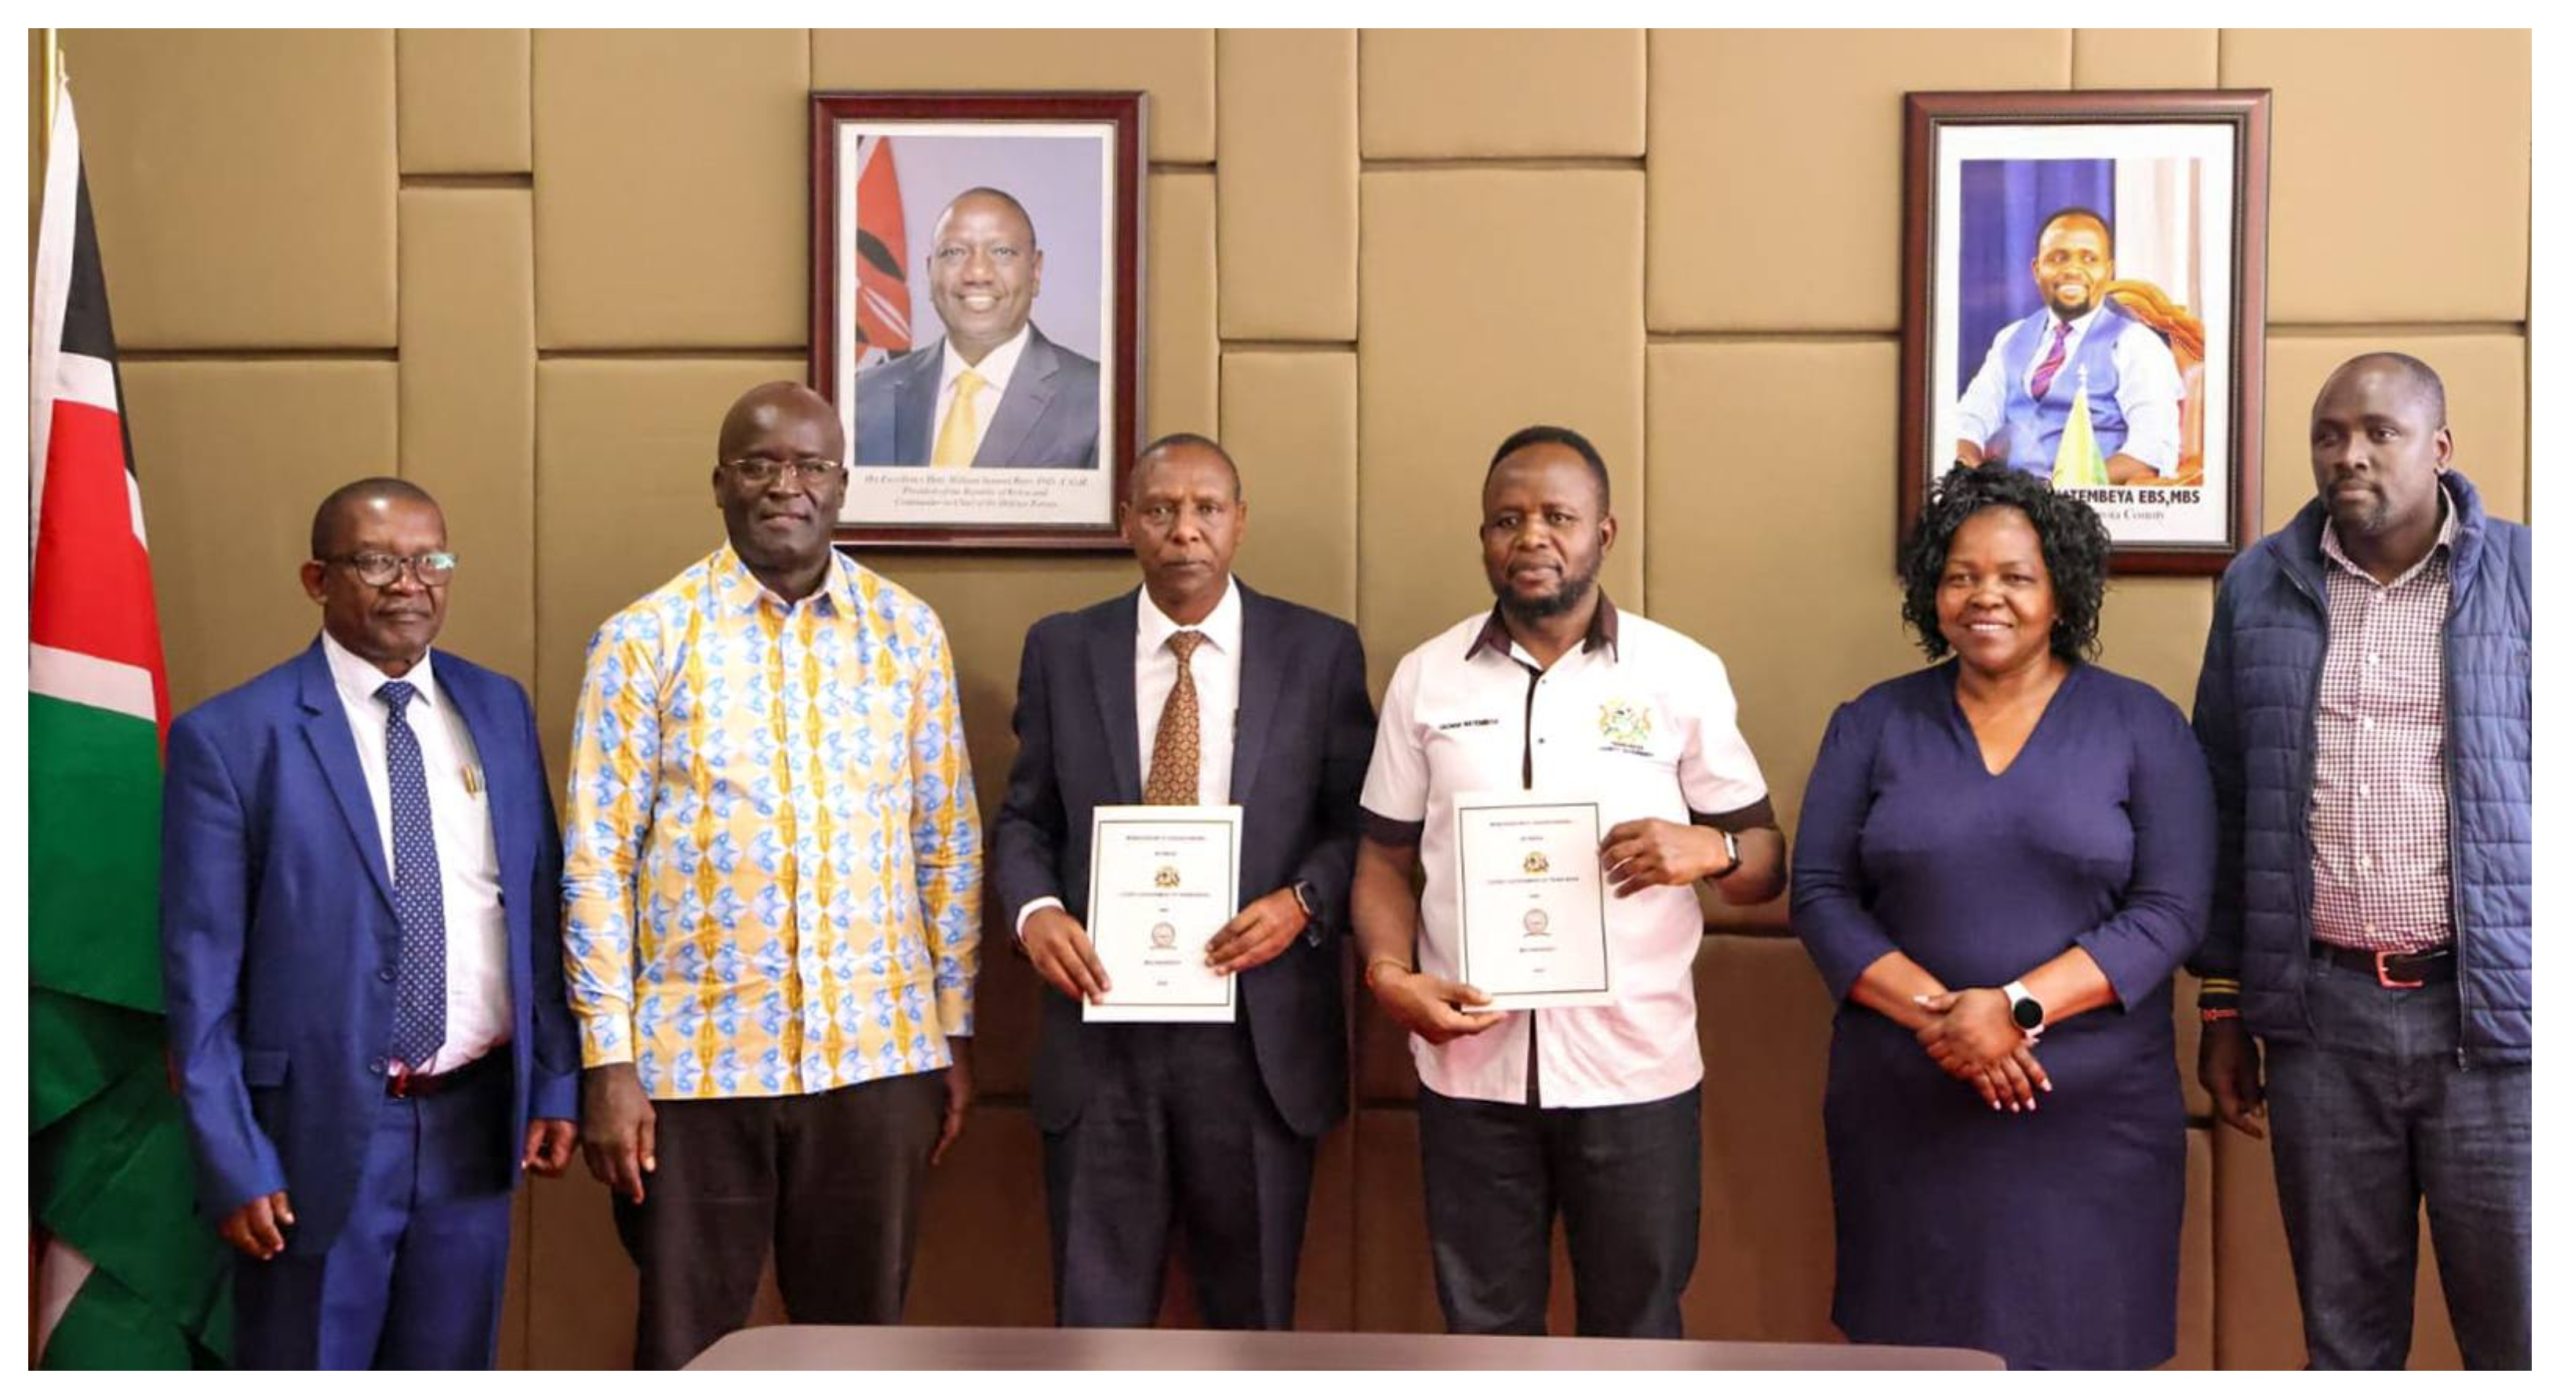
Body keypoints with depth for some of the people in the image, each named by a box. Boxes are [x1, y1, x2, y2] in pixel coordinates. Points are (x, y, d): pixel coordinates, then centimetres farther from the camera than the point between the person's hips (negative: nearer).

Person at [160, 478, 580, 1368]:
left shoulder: (499, 709, 5)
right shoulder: (230, 737, -9)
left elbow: (541, 907, 8)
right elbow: (201, 969, -8)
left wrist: (555, 1078, 5)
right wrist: (233, 1159, -10)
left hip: (476, 1119, 4)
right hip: (320, 1126, -4)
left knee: (452, 1368, 17)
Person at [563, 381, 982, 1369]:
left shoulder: (908, 632, 5)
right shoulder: (644, 639, -2)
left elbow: (947, 844, 8)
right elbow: (598, 860, -3)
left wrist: (956, 1031, 6)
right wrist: (607, 1062, -7)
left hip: (877, 1053, 2)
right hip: (693, 1060, -2)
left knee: (864, 1336, 12)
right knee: (686, 1347, 9)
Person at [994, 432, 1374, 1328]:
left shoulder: (1321, 650, 2)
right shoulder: (1062, 650, 6)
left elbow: (1359, 821, 4)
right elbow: (1025, 819, 10)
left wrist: (1303, 901, -15)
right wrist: (1034, 909, -10)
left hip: (1259, 1033, -1)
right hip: (1102, 1024, 1)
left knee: (1253, 1313, 14)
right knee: (1095, 1312, 9)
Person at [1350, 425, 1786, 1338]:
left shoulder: (1683, 673, 0)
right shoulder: (1425, 677, 5)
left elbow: (1769, 863, 4)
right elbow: (1386, 860, 9)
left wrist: (1709, 850, -19)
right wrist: (1389, 974, -9)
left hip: (1634, 1071, -1)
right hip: (1470, 1067, 2)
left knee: (1634, 1331, 11)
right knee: (1484, 1329, 14)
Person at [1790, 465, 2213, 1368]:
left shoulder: (2142, 724, 2)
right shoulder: (1872, 724, 6)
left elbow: (2170, 912, -5)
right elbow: (1820, 894, 1)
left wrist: (2019, 1007, -16)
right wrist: (1933, 1011, -14)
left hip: (2092, 1113, -1)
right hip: (1904, 1109, 1)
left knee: (2077, 1341, 2)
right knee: (1914, 1347, 6)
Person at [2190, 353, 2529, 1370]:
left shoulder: (2522, 577, 0)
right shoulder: (2258, 588, 5)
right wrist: (2224, 1005, 9)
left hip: (2489, 1010, -1)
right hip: (2321, 1012, 2)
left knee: (2515, 1332, 6)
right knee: (2343, 1331, 12)